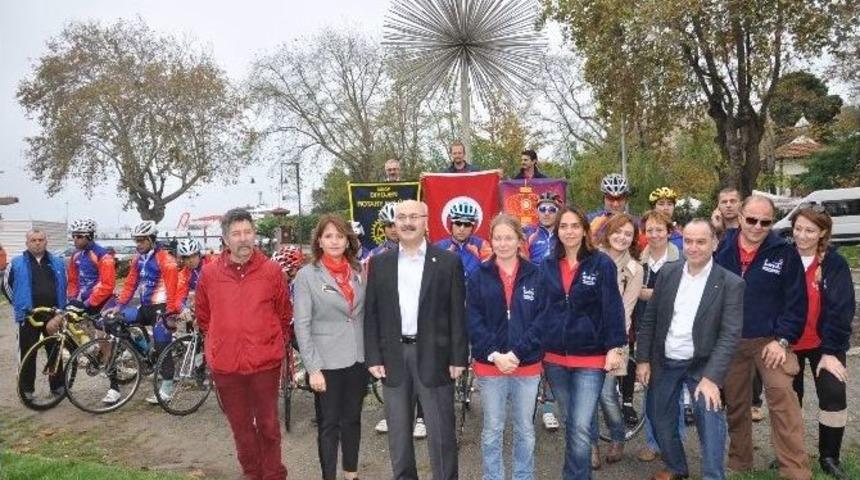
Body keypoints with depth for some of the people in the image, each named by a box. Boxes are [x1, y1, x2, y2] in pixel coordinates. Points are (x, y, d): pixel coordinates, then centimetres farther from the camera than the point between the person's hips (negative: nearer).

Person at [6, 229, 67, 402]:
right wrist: (19, 304, 7)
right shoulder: (17, 263, 1)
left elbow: (65, 284, 19)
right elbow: (7, 284, 9)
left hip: (53, 315, 2)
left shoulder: (57, 262, 8)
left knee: (55, 351, 9)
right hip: (29, 316, -2)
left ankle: (57, 386, 18)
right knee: (28, 354, 3)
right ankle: (27, 389, 13)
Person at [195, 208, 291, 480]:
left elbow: (285, 314, 7)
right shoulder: (209, 273, -2)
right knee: (240, 425, 16)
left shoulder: (271, 270, -5)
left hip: (265, 362, -1)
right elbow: (203, 315, 13)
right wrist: (219, 343, 13)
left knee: (268, 424, 10)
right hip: (225, 364, 2)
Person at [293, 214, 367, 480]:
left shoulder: (359, 271, 5)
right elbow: (302, 325, -9)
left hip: (358, 359, 4)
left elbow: (367, 314, 11)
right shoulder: (307, 274, -6)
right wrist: (313, 368, -13)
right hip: (327, 362, -4)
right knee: (329, 424, 7)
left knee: (352, 420, 16)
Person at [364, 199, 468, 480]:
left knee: (441, 431, 7)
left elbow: (457, 313, -2)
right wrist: (373, 358, -2)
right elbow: (371, 313, 4)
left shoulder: (448, 261, -1)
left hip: (434, 355, -2)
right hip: (393, 356, 3)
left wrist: (458, 358, -6)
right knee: (398, 431, 14)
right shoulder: (379, 263, 5)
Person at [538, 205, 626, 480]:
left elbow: (613, 308, -7)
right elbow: (539, 308, 9)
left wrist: (615, 347, -13)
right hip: (554, 357, 4)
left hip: (590, 357, -4)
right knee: (570, 424, 18)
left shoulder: (602, 264, -6)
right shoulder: (547, 266, 5)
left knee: (580, 428, -7)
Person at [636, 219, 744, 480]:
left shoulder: (731, 283, -11)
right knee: (662, 421, 15)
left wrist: (712, 377, -23)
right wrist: (643, 359, 1)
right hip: (664, 363, 4)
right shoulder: (668, 272, -1)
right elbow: (649, 319, 4)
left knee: (710, 420, -15)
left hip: (702, 365, -3)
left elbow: (730, 334, -15)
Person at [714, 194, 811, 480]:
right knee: (735, 406, 13)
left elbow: (797, 302, -5)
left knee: (783, 402, -11)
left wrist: (783, 339, -12)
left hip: (770, 341, -2)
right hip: (729, 341, 3)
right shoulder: (722, 250, -1)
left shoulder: (785, 253, -6)